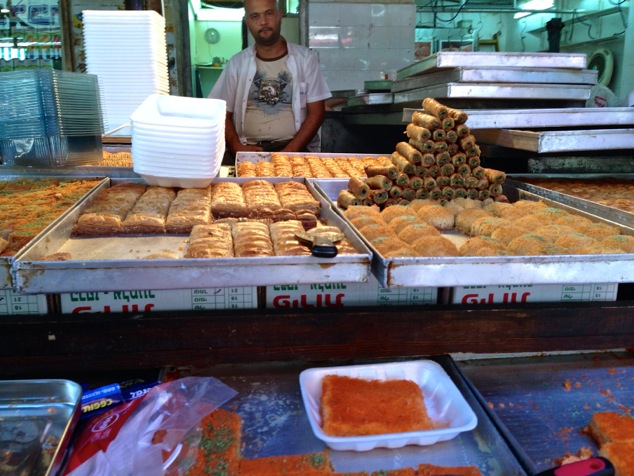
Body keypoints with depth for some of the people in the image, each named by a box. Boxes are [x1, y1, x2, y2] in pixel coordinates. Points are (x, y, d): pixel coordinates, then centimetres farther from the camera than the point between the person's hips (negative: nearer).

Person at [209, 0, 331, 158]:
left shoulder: (305, 58, 5)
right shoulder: (236, 63, 9)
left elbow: (316, 112, 1)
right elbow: (223, 114, 10)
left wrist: (289, 152, -11)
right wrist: (238, 148, -9)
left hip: (295, 150, -1)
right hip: (249, 151, 1)